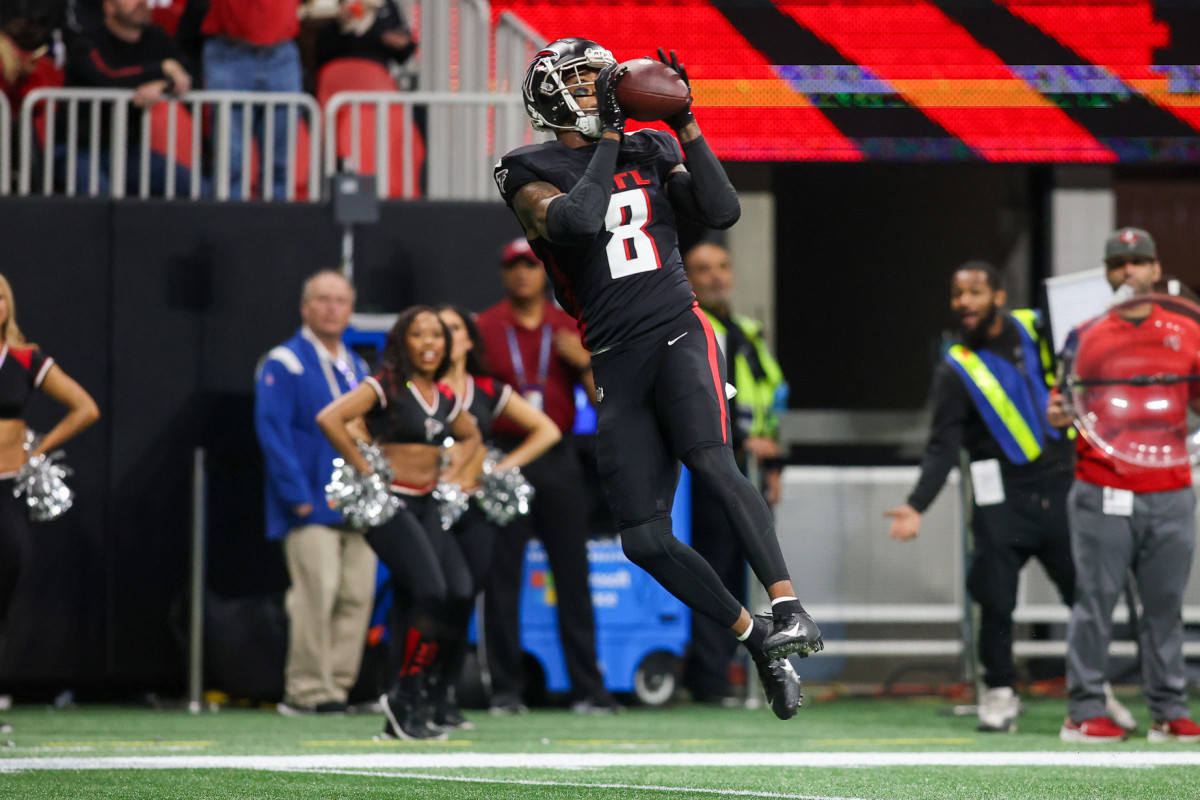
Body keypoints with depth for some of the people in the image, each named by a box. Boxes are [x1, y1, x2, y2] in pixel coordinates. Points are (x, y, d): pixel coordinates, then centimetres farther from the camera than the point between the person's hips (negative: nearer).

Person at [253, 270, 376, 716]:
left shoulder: (358, 368, 20)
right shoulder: (284, 365, -2)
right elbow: (272, 430, -9)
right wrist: (297, 494, -16)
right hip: (312, 508, -7)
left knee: (357, 595, 1)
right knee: (316, 592, -14)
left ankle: (337, 687, 8)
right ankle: (307, 691, -9)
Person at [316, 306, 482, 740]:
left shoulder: (445, 397, 13)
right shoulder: (385, 387, -8)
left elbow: (470, 436, 34)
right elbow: (330, 418, -22)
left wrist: (451, 473, 16)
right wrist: (364, 470, -18)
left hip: (426, 506, 7)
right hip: (388, 504, -7)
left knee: (459, 592, -8)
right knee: (430, 594, -20)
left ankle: (407, 702, 2)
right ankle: (404, 700, -5)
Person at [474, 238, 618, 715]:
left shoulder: (570, 328, 10)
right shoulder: (484, 328, 5)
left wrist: (584, 362, -10)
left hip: (559, 460, 2)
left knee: (572, 576, 1)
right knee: (502, 575, -2)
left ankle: (588, 689, 3)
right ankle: (505, 689, 3)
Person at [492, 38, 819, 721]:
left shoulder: (648, 151, 13)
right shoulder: (530, 173, 4)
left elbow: (722, 213, 2)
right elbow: (576, 222, -17)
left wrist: (684, 125, -2)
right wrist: (610, 140, -9)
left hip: (677, 334, -1)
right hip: (616, 362, 1)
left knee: (710, 461, -29)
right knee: (645, 540, -4)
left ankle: (791, 611, -32)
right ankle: (755, 638, 11)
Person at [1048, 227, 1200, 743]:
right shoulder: (1088, 337, 6)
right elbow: (1066, 405, 6)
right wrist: (1058, 415, -16)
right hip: (1104, 499, -2)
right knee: (1096, 600, -5)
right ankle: (1084, 710, -2)